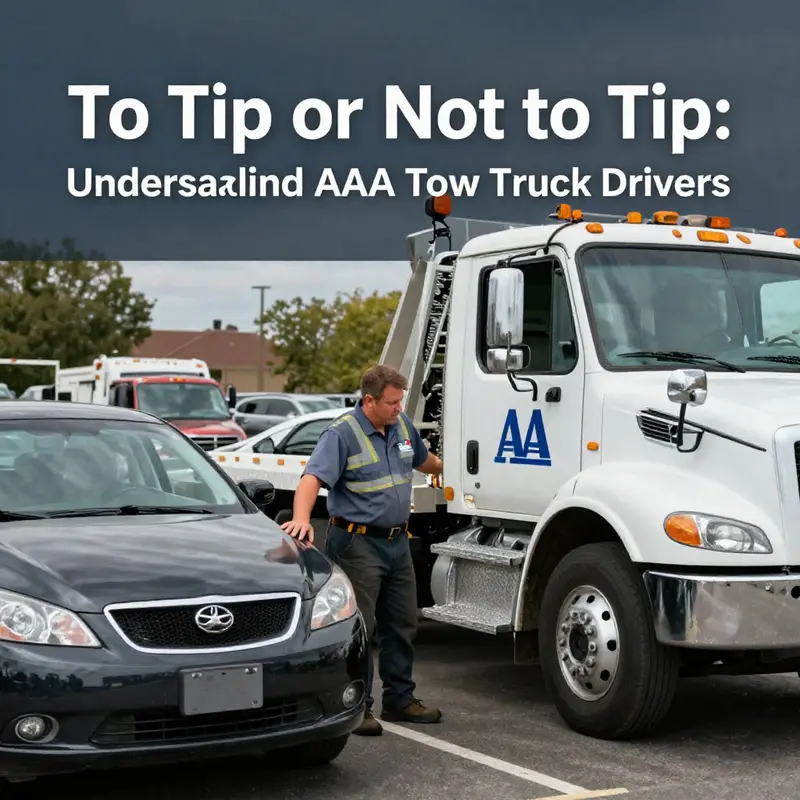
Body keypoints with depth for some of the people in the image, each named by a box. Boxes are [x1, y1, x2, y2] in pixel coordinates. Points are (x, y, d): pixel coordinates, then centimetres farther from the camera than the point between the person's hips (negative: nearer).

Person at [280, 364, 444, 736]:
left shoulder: (402, 425, 7)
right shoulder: (342, 433, -16)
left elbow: (424, 460, 29)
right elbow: (312, 478, -29)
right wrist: (301, 518, -45)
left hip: (397, 541, 8)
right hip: (358, 542, -8)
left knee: (402, 624, 15)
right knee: (359, 627, -3)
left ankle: (400, 699, 27)